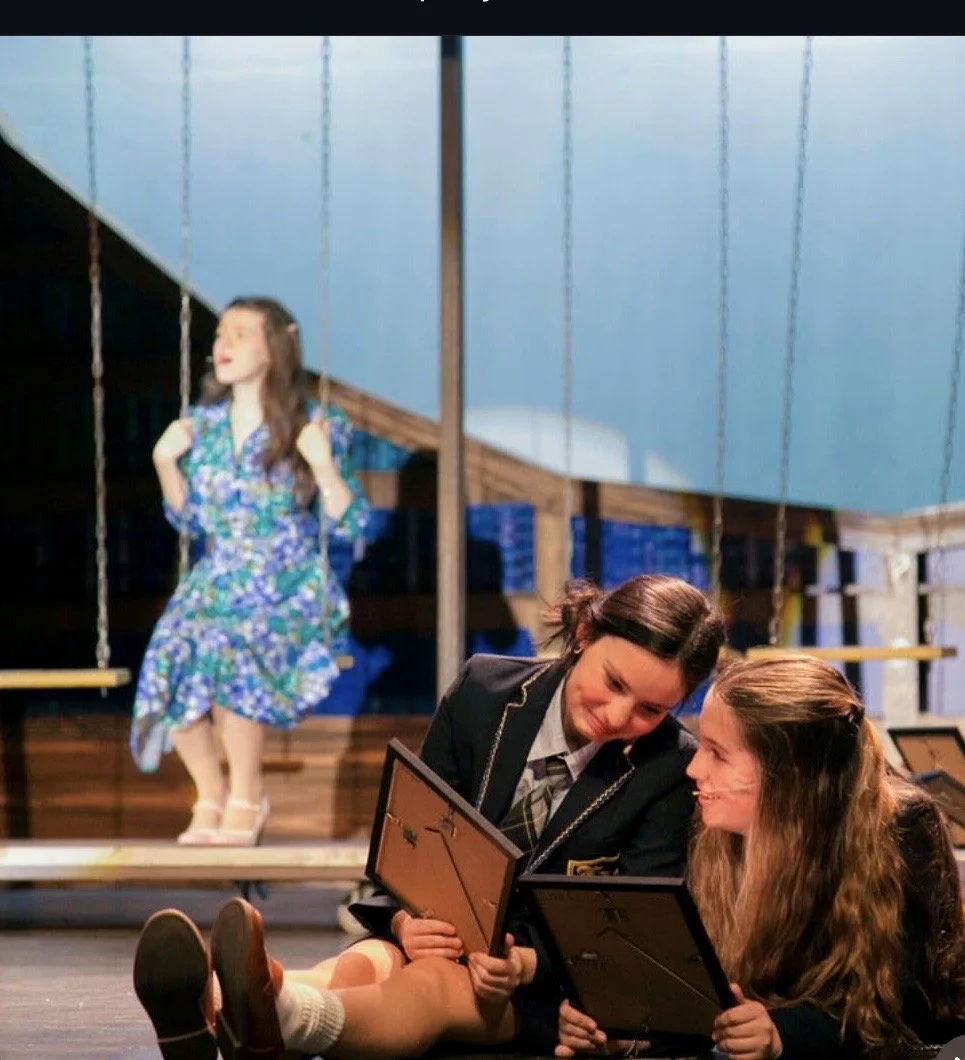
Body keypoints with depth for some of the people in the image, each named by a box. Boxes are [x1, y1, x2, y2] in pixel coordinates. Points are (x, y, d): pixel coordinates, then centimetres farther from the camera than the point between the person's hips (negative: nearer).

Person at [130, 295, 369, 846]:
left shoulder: (316, 427, -8)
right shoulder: (203, 425, 4)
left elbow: (350, 524, -8)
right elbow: (191, 518, 13)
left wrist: (322, 464, -23)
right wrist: (165, 462, -3)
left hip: (293, 592, -4)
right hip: (217, 585, 4)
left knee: (230, 654, -33)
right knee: (170, 662, -24)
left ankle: (246, 794, -11)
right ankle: (211, 796, -1)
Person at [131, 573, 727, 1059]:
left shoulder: (674, 770, -8)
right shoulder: (485, 691, -2)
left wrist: (526, 964, -30)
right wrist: (407, 921, -20)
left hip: (552, 980, -3)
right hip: (443, 936, 3)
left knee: (433, 983, -38)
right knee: (361, 967, -35)